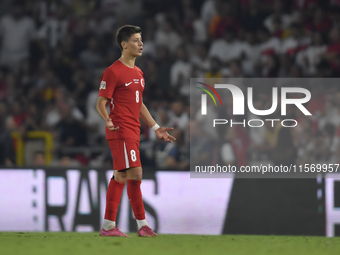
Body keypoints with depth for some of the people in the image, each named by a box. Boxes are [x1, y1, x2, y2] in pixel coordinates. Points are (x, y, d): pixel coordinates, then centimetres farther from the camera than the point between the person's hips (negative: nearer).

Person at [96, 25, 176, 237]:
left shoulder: (138, 73, 18)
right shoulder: (113, 72, -9)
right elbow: (101, 102, -10)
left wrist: (156, 128, 22)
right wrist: (108, 119, -29)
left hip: (132, 132, 9)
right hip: (121, 130, -9)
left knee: (121, 176, 9)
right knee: (135, 173, -12)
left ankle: (109, 226, 11)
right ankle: (142, 224, -7)